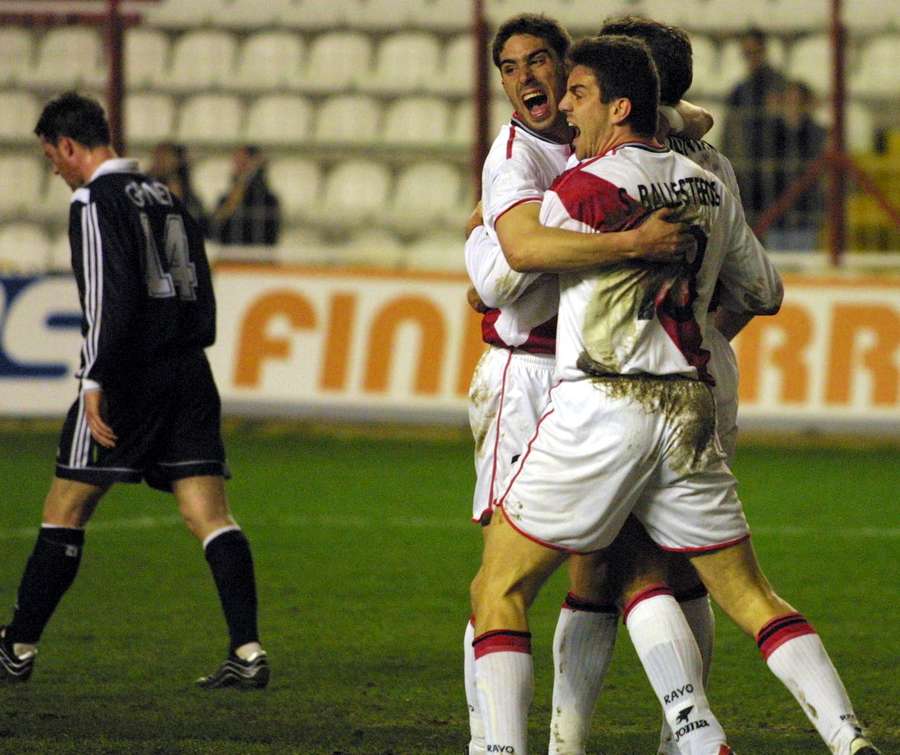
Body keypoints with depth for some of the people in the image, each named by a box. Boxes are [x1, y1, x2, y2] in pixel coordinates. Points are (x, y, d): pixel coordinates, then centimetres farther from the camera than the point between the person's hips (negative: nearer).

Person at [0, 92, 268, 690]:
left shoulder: (97, 202, -7)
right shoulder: (165, 198, 18)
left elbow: (109, 298, -17)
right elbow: (201, 297, 18)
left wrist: (95, 381, -18)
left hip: (130, 375, -7)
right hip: (190, 373, 7)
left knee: (65, 511, 3)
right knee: (210, 513, -1)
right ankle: (248, 651, -12)